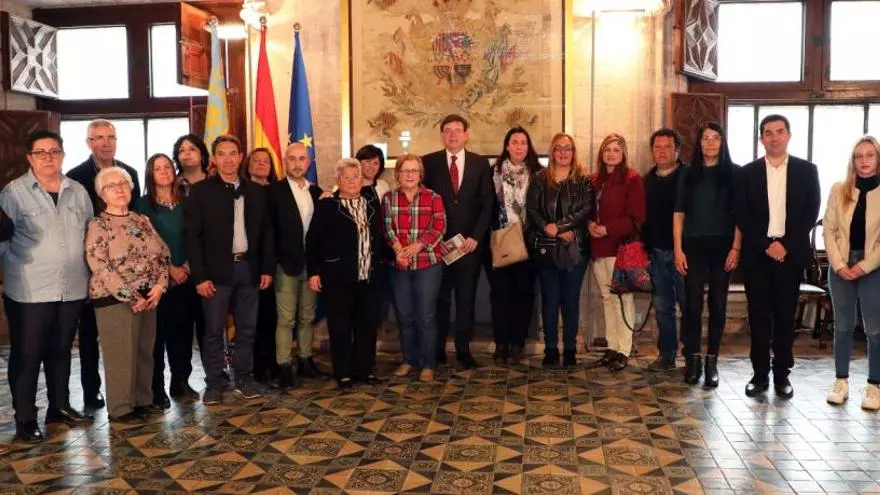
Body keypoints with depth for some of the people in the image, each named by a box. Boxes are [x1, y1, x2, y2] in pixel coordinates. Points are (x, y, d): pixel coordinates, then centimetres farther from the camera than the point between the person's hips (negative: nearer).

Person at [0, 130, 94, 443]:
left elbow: (91, 233, 15)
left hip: (72, 288, 4)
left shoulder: (78, 192, 8)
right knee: (27, 355, 4)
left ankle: (60, 406, 29)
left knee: (61, 351, 16)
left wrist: (86, 271, 13)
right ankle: (25, 419, 15)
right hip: (29, 291, -4)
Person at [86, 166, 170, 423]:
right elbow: (99, 266, -14)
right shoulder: (98, 225, -6)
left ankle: (143, 399, 25)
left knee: (145, 351, 11)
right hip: (115, 299, -5)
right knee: (121, 354, 0)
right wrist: (130, 297, -17)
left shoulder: (143, 221, 11)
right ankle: (120, 407, 12)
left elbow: (163, 255, 9)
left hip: (148, 297, 6)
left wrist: (159, 286, -7)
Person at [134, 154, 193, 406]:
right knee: (157, 331, 0)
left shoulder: (183, 203, 11)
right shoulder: (143, 204, -1)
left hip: (184, 276, 4)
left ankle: (180, 381, 18)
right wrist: (170, 268, -10)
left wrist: (186, 266, -5)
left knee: (182, 328, 7)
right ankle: (156, 388, 8)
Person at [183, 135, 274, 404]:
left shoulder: (255, 191, 9)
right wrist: (199, 276, -13)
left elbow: (265, 232, 11)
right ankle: (213, 383, 16)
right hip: (216, 271, -3)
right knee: (214, 330, 3)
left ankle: (243, 379, 23)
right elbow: (191, 236, -7)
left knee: (247, 329, 10)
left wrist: (267, 268, 5)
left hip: (249, 268, 4)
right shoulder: (201, 191, -3)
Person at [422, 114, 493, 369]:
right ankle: (437, 350, 16)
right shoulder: (429, 162, 3)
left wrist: (476, 236, -7)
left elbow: (487, 204, 3)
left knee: (466, 300, 6)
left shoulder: (480, 163, 6)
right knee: (439, 299, 6)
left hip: (470, 242, 1)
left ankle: (464, 350, 16)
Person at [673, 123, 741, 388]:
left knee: (718, 304, 4)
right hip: (694, 245, 0)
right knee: (693, 304, -2)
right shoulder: (688, 174, 7)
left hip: (722, 246, 0)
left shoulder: (734, 173, 5)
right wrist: (678, 249, -3)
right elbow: (679, 213, 5)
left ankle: (712, 361, 12)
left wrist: (736, 248, -7)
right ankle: (693, 359, 9)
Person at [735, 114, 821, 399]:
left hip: (791, 254, 0)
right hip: (757, 254, 0)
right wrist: (767, 244, -10)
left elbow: (812, 212, 0)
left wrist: (786, 245, -11)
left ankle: (782, 374, 15)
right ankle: (760, 374, 11)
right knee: (758, 315, 3)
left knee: (785, 315, 5)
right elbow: (741, 215, 0)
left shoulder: (806, 170, 5)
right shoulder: (748, 172, 5)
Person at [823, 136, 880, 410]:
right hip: (841, 266, 2)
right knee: (843, 326, 8)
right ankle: (841, 382, 16)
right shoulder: (839, 190, 4)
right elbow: (828, 229, 1)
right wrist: (839, 264, -8)